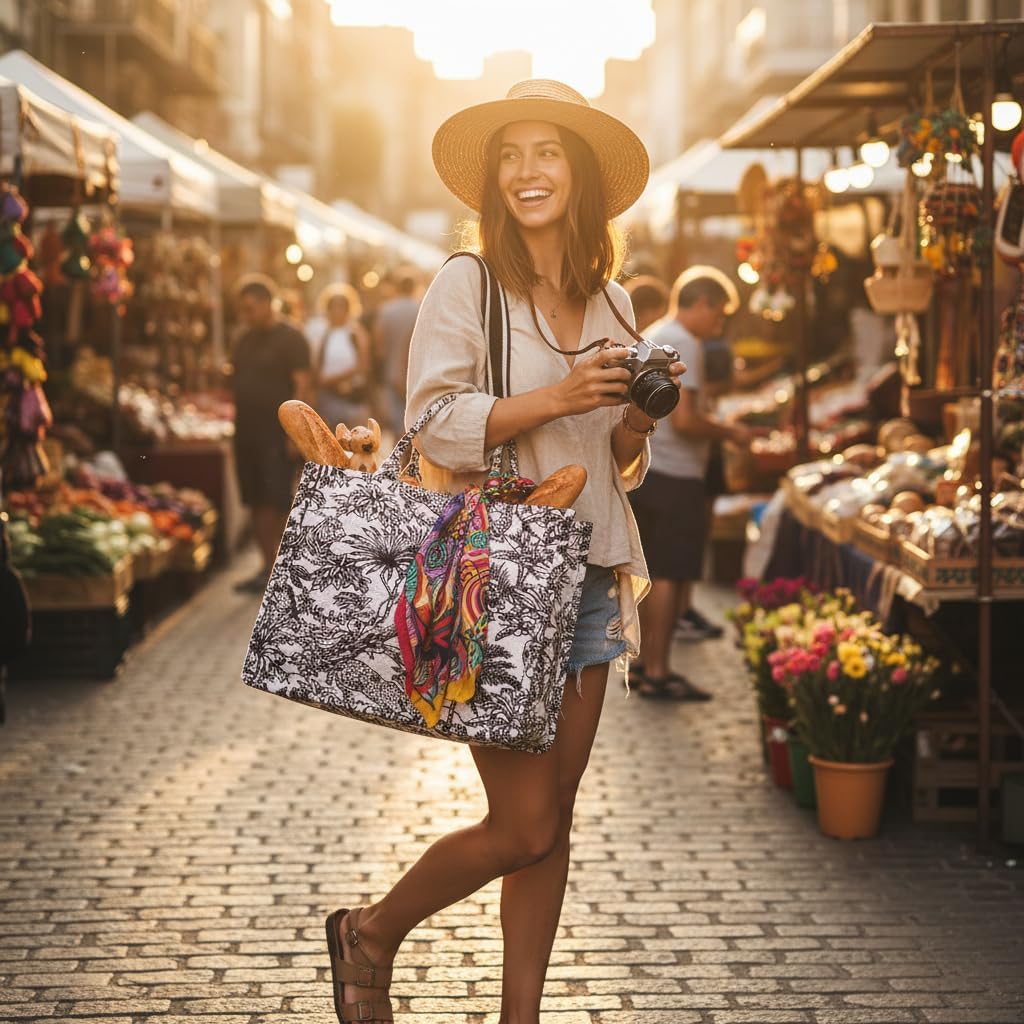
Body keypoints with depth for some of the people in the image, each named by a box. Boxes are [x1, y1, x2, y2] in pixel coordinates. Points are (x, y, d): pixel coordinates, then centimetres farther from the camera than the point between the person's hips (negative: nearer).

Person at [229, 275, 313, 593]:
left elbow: (303, 386, -11)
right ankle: (269, 567, 16)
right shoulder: (244, 341, 16)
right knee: (257, 504, 9)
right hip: (248, 433, 7)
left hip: (278, 435, -7)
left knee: (278, 503, -9)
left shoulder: (290, 339, -6)